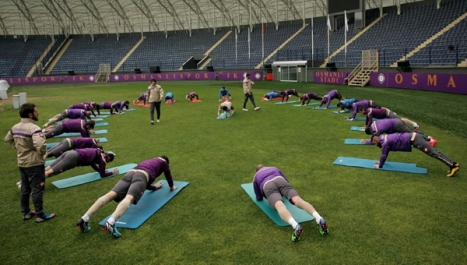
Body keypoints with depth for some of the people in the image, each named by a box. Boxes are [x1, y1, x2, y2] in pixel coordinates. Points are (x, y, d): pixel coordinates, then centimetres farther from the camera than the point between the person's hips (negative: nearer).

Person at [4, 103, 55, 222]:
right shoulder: (34, 128, -24)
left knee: (24, 189, 19)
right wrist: (43, 154, -17)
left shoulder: (15, 127, 4)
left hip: (21, 163, 8)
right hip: (34, 164, -8)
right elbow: (40, 145, -37)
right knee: (37, 190, 3)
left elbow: (8, 139, 21)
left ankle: (26, 213, 32)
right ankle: (40, 215, 12)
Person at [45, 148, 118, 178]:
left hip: (70, 152, 8)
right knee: (50, 172, -17)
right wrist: (112, 172, 25)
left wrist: (101, 170, 50)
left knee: (46, 170, -2)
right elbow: (102, 174, 11)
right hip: (74, 158, -8)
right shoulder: (103, 158, 6)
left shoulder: (97, 152, 29)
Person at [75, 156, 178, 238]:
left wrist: (155, 187, 67)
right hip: (141, 176, -6)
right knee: (129, 198, -28)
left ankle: (84, 219, -30)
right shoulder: (163, 162, 30)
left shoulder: (148, 161, 45)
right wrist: (172, 187, 55)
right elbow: (168, 176, 38)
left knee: (110, 195, -14)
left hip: (130, 173, 6)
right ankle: (110, 223, -54)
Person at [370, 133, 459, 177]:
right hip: (414, 136, 9)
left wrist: (379, 166, 5)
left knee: (433, 153, -10)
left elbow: (384, 155, -7)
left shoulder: (385, 142, -12)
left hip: (413, 140, -9)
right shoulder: (384, 138, 16)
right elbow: (384, 154, 30)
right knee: (433, 151, 9)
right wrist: (380, 161, 34)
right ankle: (453, 164, 12)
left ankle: (453, 165, -12)